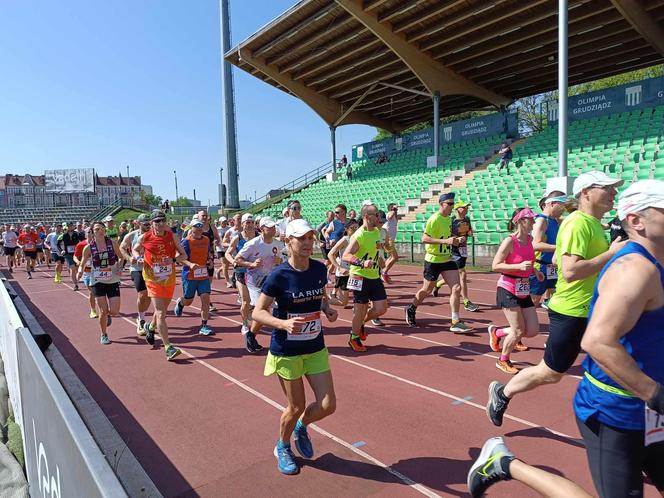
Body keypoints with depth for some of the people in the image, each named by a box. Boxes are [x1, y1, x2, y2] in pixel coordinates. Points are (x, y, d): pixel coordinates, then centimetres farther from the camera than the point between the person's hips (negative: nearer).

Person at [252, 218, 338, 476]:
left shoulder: (319, 269, -4)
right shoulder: (279, 276, -18)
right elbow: (258, 313, -15)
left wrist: (327, 309, -6)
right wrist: (284, 324, -31)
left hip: (316, 348, 5)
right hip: (286, 351, -4)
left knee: (328, 405, 2)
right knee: (296, 407, 8)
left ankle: (301, 427, 37)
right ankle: (282, 447, 40)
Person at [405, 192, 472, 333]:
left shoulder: (448, 219, 8)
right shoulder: (434, 219, -16)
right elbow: (424, 238, -23)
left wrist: (455, 240, 2)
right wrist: (445, 241, -29)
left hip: (447, 259, 7)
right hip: (433, 260, -6)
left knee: (456, 288, -6)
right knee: (427, 290, 9)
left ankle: (455, 323, -1)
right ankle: (411, 310, 35)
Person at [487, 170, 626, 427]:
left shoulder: (593, 223, 11)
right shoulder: (578, 224, -19)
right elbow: (570, 271, -29)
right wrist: (611, 253, -22)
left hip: (593, 311, 9)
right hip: (572, 312, -9)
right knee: (550, 373, 5)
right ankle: (501, 394, 26)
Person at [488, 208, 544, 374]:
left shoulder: (529, 239, 6)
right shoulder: (509, 241, -17)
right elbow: (495, 265, -19)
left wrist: (534, 270, 6)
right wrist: (519, 266, -28)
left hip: (524, 290, 8)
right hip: (508, 290, -8)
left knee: (533, 330, 6)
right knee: (519, 331, -4)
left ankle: (497, 332, 28)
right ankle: (503, 361, 21)